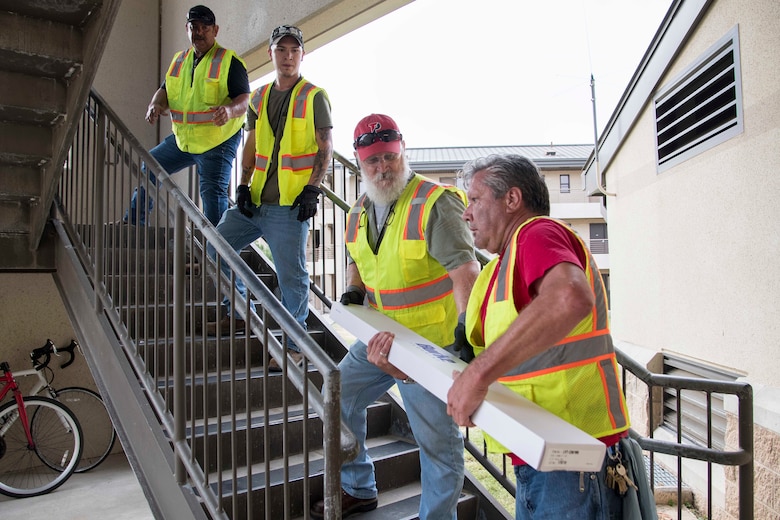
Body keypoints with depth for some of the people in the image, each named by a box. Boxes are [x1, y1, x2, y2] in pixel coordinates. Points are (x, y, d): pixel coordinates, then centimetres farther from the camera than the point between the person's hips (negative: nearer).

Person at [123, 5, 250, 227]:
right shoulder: (179, 59, 11)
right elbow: (166, 90, 12)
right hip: (183, 138, 8)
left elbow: (244, 99, -18)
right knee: (148, 168, 16)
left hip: (218, 141, -8)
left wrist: (229, 110, -40)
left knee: (213, 193, -11)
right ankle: (133, 222, 31)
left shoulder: (229, 61, -10)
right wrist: (156, 105, -11)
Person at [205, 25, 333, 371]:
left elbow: (325, 148, -5)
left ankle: (295, 344, 10)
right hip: (255, 200, 7)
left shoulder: (314, 96, -2)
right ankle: (239, 314, 28)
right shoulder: (259, 98, 14)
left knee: (291, 276, -4)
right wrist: (243, 186, 6)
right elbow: (251, 146, 17)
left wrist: (312, 189, -14)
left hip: (290, 205, -7)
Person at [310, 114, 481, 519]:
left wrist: (469, 333, -36)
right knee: (338, 398, 15)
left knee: (437, 440, 2)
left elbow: (464, 270, -25)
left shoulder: (434, 202, -16)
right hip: (381, 336, 8)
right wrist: (355, 289, 2)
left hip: (431, 342, -7)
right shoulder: (359, 212, 8)